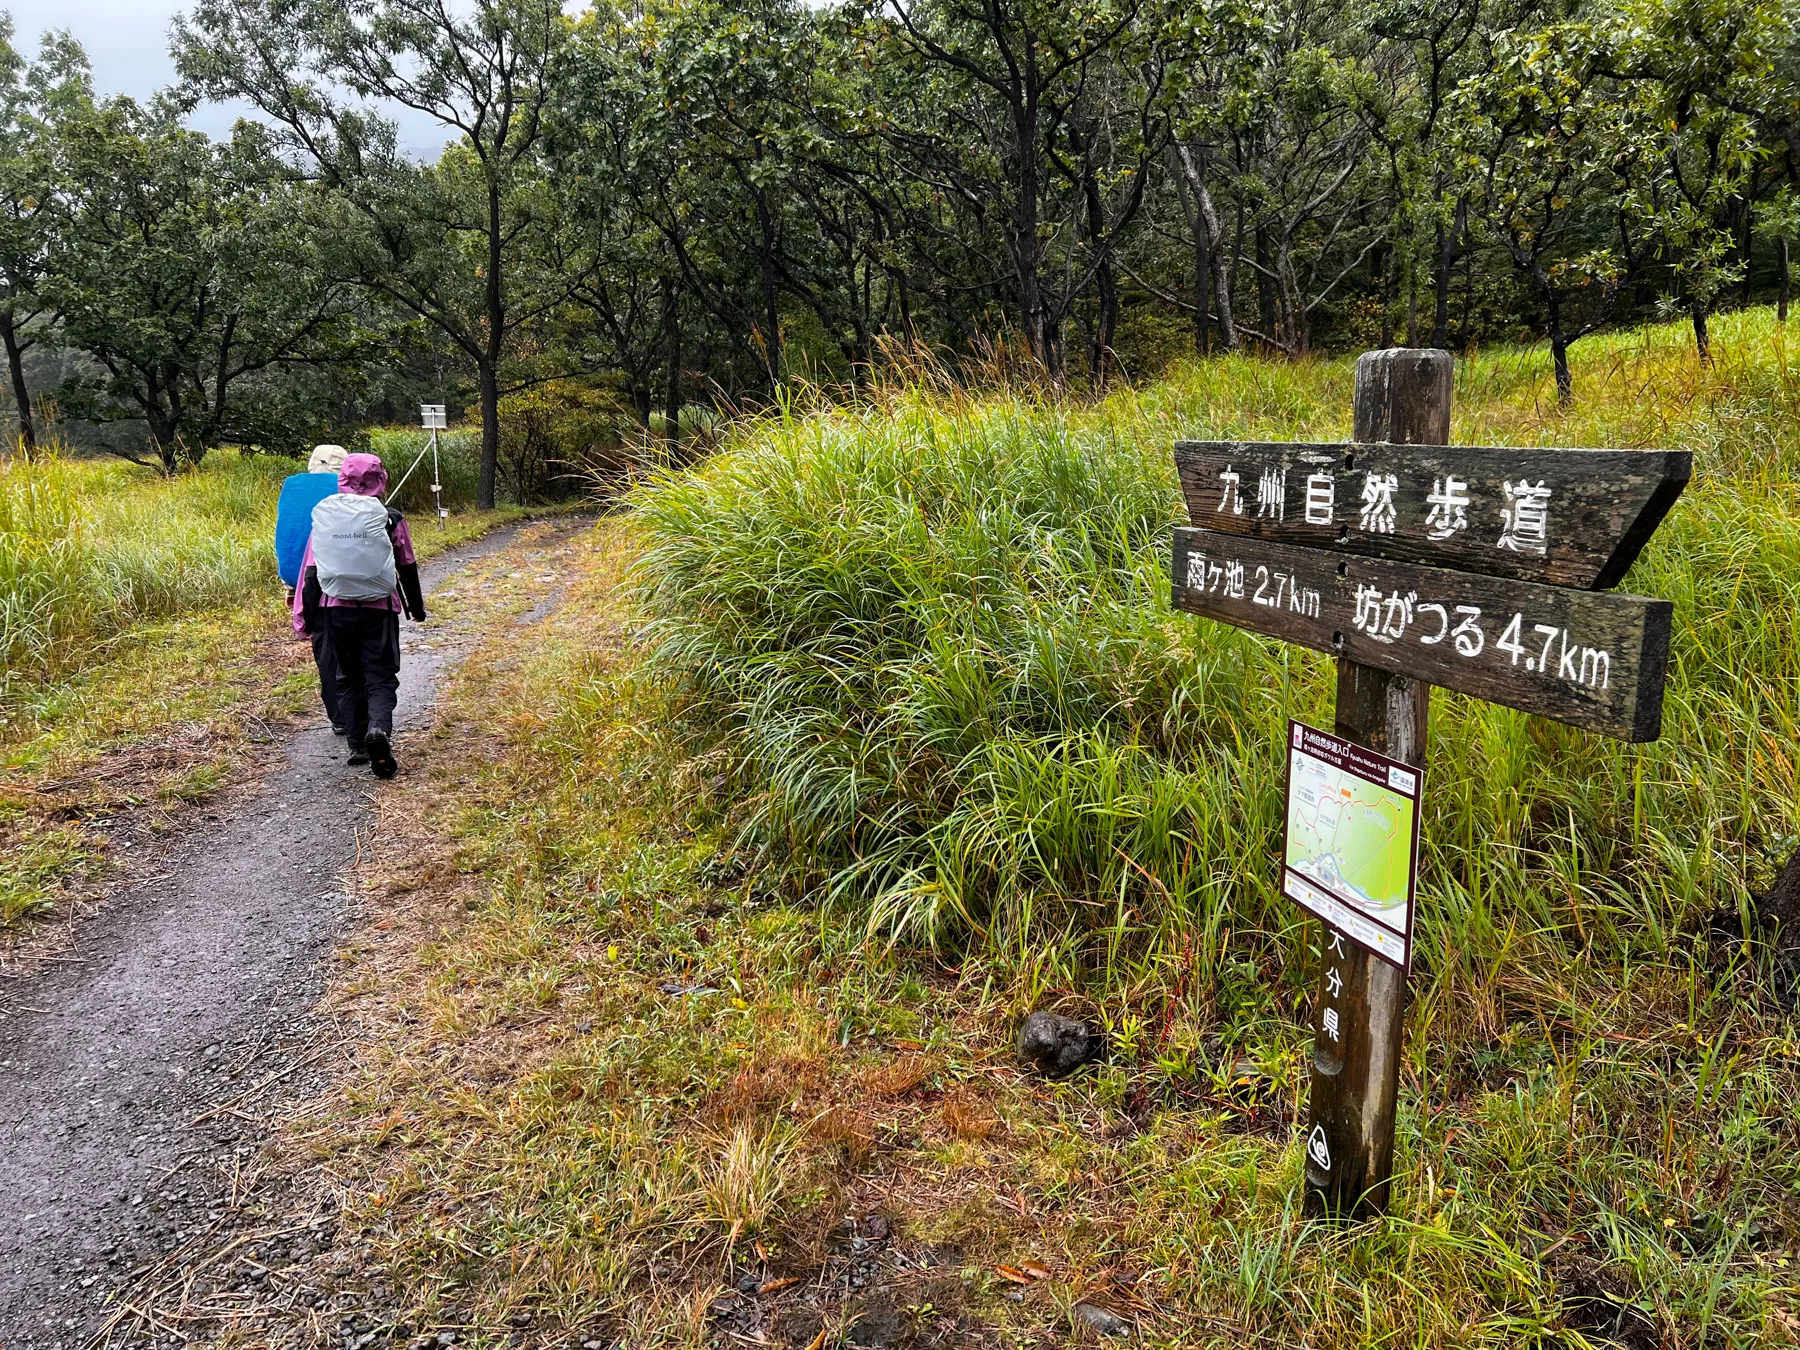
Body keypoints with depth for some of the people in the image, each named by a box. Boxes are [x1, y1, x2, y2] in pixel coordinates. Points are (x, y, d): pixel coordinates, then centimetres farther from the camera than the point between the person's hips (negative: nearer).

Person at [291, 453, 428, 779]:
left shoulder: (324, 516, 2)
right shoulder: (390, 519, -3)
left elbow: (310, 568, 4)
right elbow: (407, 568, 5)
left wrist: (304, 616, 11)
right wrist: (416, 608, 18)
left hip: (336, 608, 2)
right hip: (379, 609, -2)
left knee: (348, 677, 16)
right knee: (380, 677, 3)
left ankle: (357, 745, 14)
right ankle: (378, 729, -24)